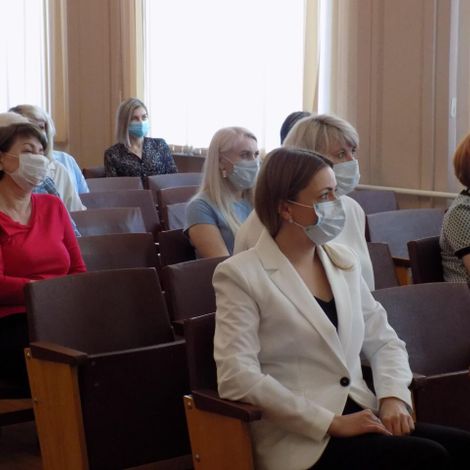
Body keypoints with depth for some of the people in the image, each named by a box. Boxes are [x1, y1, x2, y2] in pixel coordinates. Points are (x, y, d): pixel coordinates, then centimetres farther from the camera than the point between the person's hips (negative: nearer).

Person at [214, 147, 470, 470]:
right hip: (301, 437, -6)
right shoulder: (241, 275, -6)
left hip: (360, 417, 7)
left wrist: (394, 397, -4)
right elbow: (236, 377, -15)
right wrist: (331, 423, -18)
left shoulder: (344, 261, 14)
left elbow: (383, 341, 17)